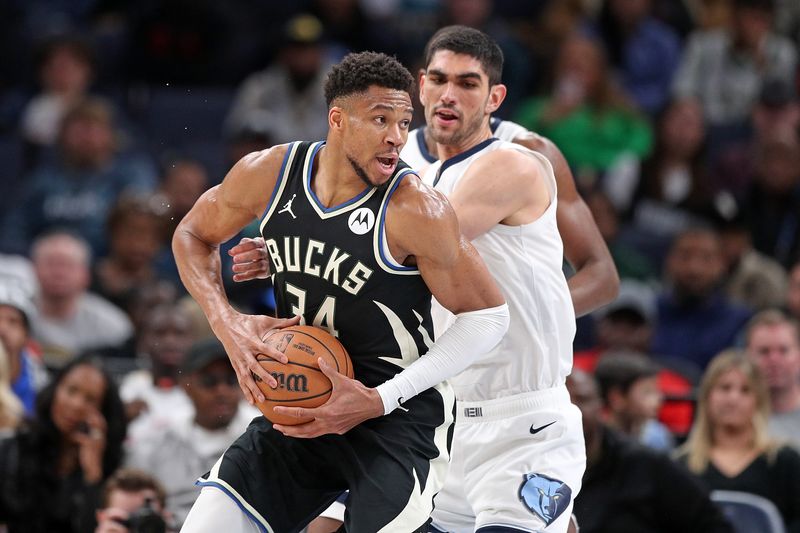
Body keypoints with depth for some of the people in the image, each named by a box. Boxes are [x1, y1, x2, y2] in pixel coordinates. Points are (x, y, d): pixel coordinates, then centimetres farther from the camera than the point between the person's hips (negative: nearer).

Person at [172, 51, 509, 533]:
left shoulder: (415, 211, -20)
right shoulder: (268, 174, -6)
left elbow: (488, 316, -12)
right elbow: (194, 235, 13)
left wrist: (381, 400, -18)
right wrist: (228, 325, -6)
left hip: (397, 416, -5)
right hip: (299, 404, 5)